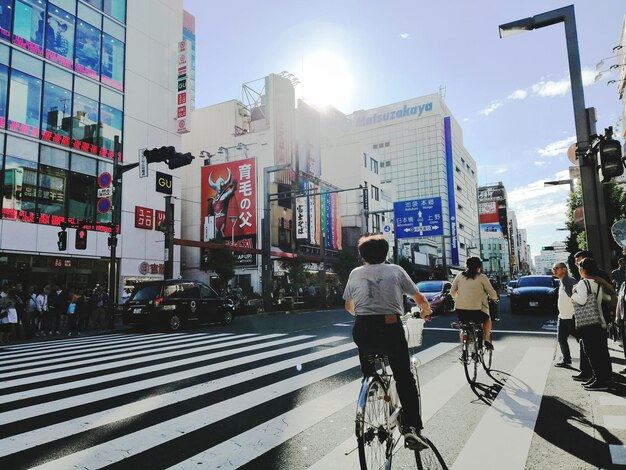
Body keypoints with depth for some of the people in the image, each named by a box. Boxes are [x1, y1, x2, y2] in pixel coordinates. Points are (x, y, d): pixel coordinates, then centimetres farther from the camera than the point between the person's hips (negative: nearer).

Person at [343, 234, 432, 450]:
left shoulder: (355, 273, 12)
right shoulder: (396, 270, 9)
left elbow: (348, 306, 22)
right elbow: (419, 298, 16)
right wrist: (426, 312, 38)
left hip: (363, 329, 2)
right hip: (391, 327, -2)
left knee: (369, 375, 24)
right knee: (404, 378, 11)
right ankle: (412, 428, 0)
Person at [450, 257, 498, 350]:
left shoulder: (459, 276, 7)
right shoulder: (482, 277, -1)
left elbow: (452, 292, 11)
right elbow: (492, 294, 4)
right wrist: (494, 298, 27)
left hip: (460, 310, 2)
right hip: (477, 310, -2)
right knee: (487, 319, 29)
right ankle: (486, 340, 19)